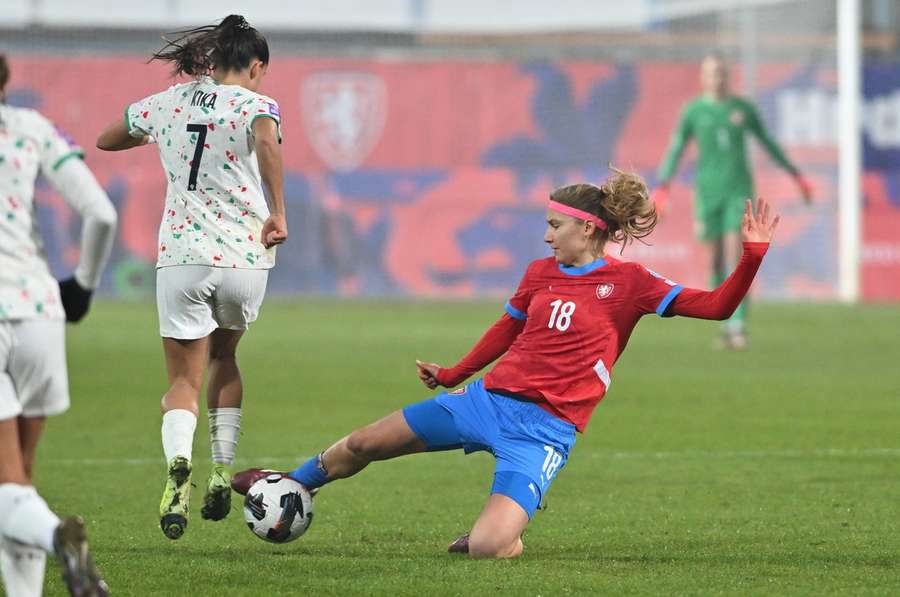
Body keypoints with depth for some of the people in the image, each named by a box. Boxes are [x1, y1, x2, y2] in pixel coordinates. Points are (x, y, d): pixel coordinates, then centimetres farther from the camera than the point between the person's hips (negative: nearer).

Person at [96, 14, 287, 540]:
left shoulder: (166, 104, 9)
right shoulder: (254, 104, -3)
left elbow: (105, 141, 25)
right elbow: (267, 144, -28)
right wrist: (278, 212, -24)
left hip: (180, 257, 1)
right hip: (244, 258, -1)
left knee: (185, 380, 3)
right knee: (223, 358, 25)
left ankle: (179, 463, -27)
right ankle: (223, 473, 18)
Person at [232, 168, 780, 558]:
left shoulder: (627, 283, -8)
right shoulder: (541, 274, 8)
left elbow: (715, 306, -13)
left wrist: (753, 254, -27)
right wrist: (453, 375, 30)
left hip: (545, 429, -5)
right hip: (488, 400, 5)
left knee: (487, 548, -26)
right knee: (362, 446, 11)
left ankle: (505, 536, 13)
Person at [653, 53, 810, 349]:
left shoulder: (743, 108, 6)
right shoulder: (693, 111, 2)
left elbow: (768, 143, 16)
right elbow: (675, 150, -3)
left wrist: (796, 175, 21)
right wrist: (662, 186, -17)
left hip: (739, 191, 0)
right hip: (708, 192, 0)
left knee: (735, 255, -13)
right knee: (716, 259, 5)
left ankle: (738, 325, -18)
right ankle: (725, 322, 21)